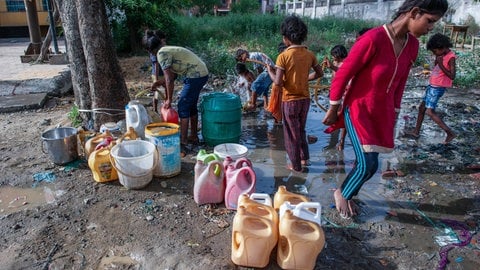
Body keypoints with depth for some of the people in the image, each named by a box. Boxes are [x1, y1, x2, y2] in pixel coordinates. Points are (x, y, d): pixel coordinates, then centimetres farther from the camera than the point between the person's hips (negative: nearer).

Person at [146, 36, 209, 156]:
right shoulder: (169, 50, 18)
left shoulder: (161, 54, -10)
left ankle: (183, 143, -4)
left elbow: (169, 79, -15)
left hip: (195, 76, -10)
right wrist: (162, 83, 22)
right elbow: (173, 75, 23)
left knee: (183, 107, -6)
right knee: (191, 105, 19)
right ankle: (194, 136, 30)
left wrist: (169, 100, -9)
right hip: (202, 74, 10)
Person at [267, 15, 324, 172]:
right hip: (305, 99, 5)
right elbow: (320, 73, 11)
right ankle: (305, 158, 35)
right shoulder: (309, 54, -1)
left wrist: (270, 71, -2)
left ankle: (296, 165, 21)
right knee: (301, 130, 25)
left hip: (290, 100, -5)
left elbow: (278, 82, -20)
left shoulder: (283, 56, -17)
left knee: (292, 134, 10)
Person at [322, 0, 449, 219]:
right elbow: (342, 76, -16)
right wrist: (333, 110, -9)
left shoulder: (412, 45, 1)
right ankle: (341, 193, 18)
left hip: (383, 112, 7)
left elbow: (400, 82, 13)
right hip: (359, 110, -7)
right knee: (368, 164, -11)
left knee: (367, 163, 10)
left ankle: (348, 195, 36)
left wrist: (394, 113, 16)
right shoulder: (373, 39, -23)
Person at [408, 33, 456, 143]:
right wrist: (437, 59, 0)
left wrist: (441, 65, -25)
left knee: (430, 111, -14)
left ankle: (450, 133, -6)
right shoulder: (442, 55, 7)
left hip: (438, 88, -9)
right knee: (422, 108, 15)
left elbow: (452, 76, -22)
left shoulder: (450, 57, -17)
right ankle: (416, 131, 27)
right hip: (432, 85, 9)